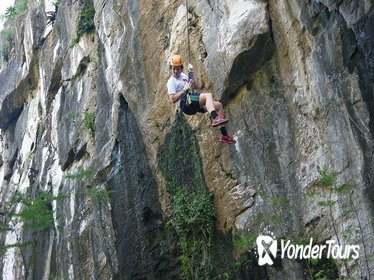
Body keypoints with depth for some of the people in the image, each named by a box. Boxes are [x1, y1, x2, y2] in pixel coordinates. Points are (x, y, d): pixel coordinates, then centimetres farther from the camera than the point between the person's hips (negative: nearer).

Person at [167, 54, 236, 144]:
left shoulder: (183, 75, 22)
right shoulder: (171, 81, -4)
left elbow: (194, 86, 27)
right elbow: (173, 99, -14)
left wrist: (190, 73, 13)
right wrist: (184, 89, -16)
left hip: (194, 102, 9)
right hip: (185, 104, -9)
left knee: (219, 105, 3)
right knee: (208, 95, -29)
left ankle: (224, 134, 1)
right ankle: (215, 118, -50)